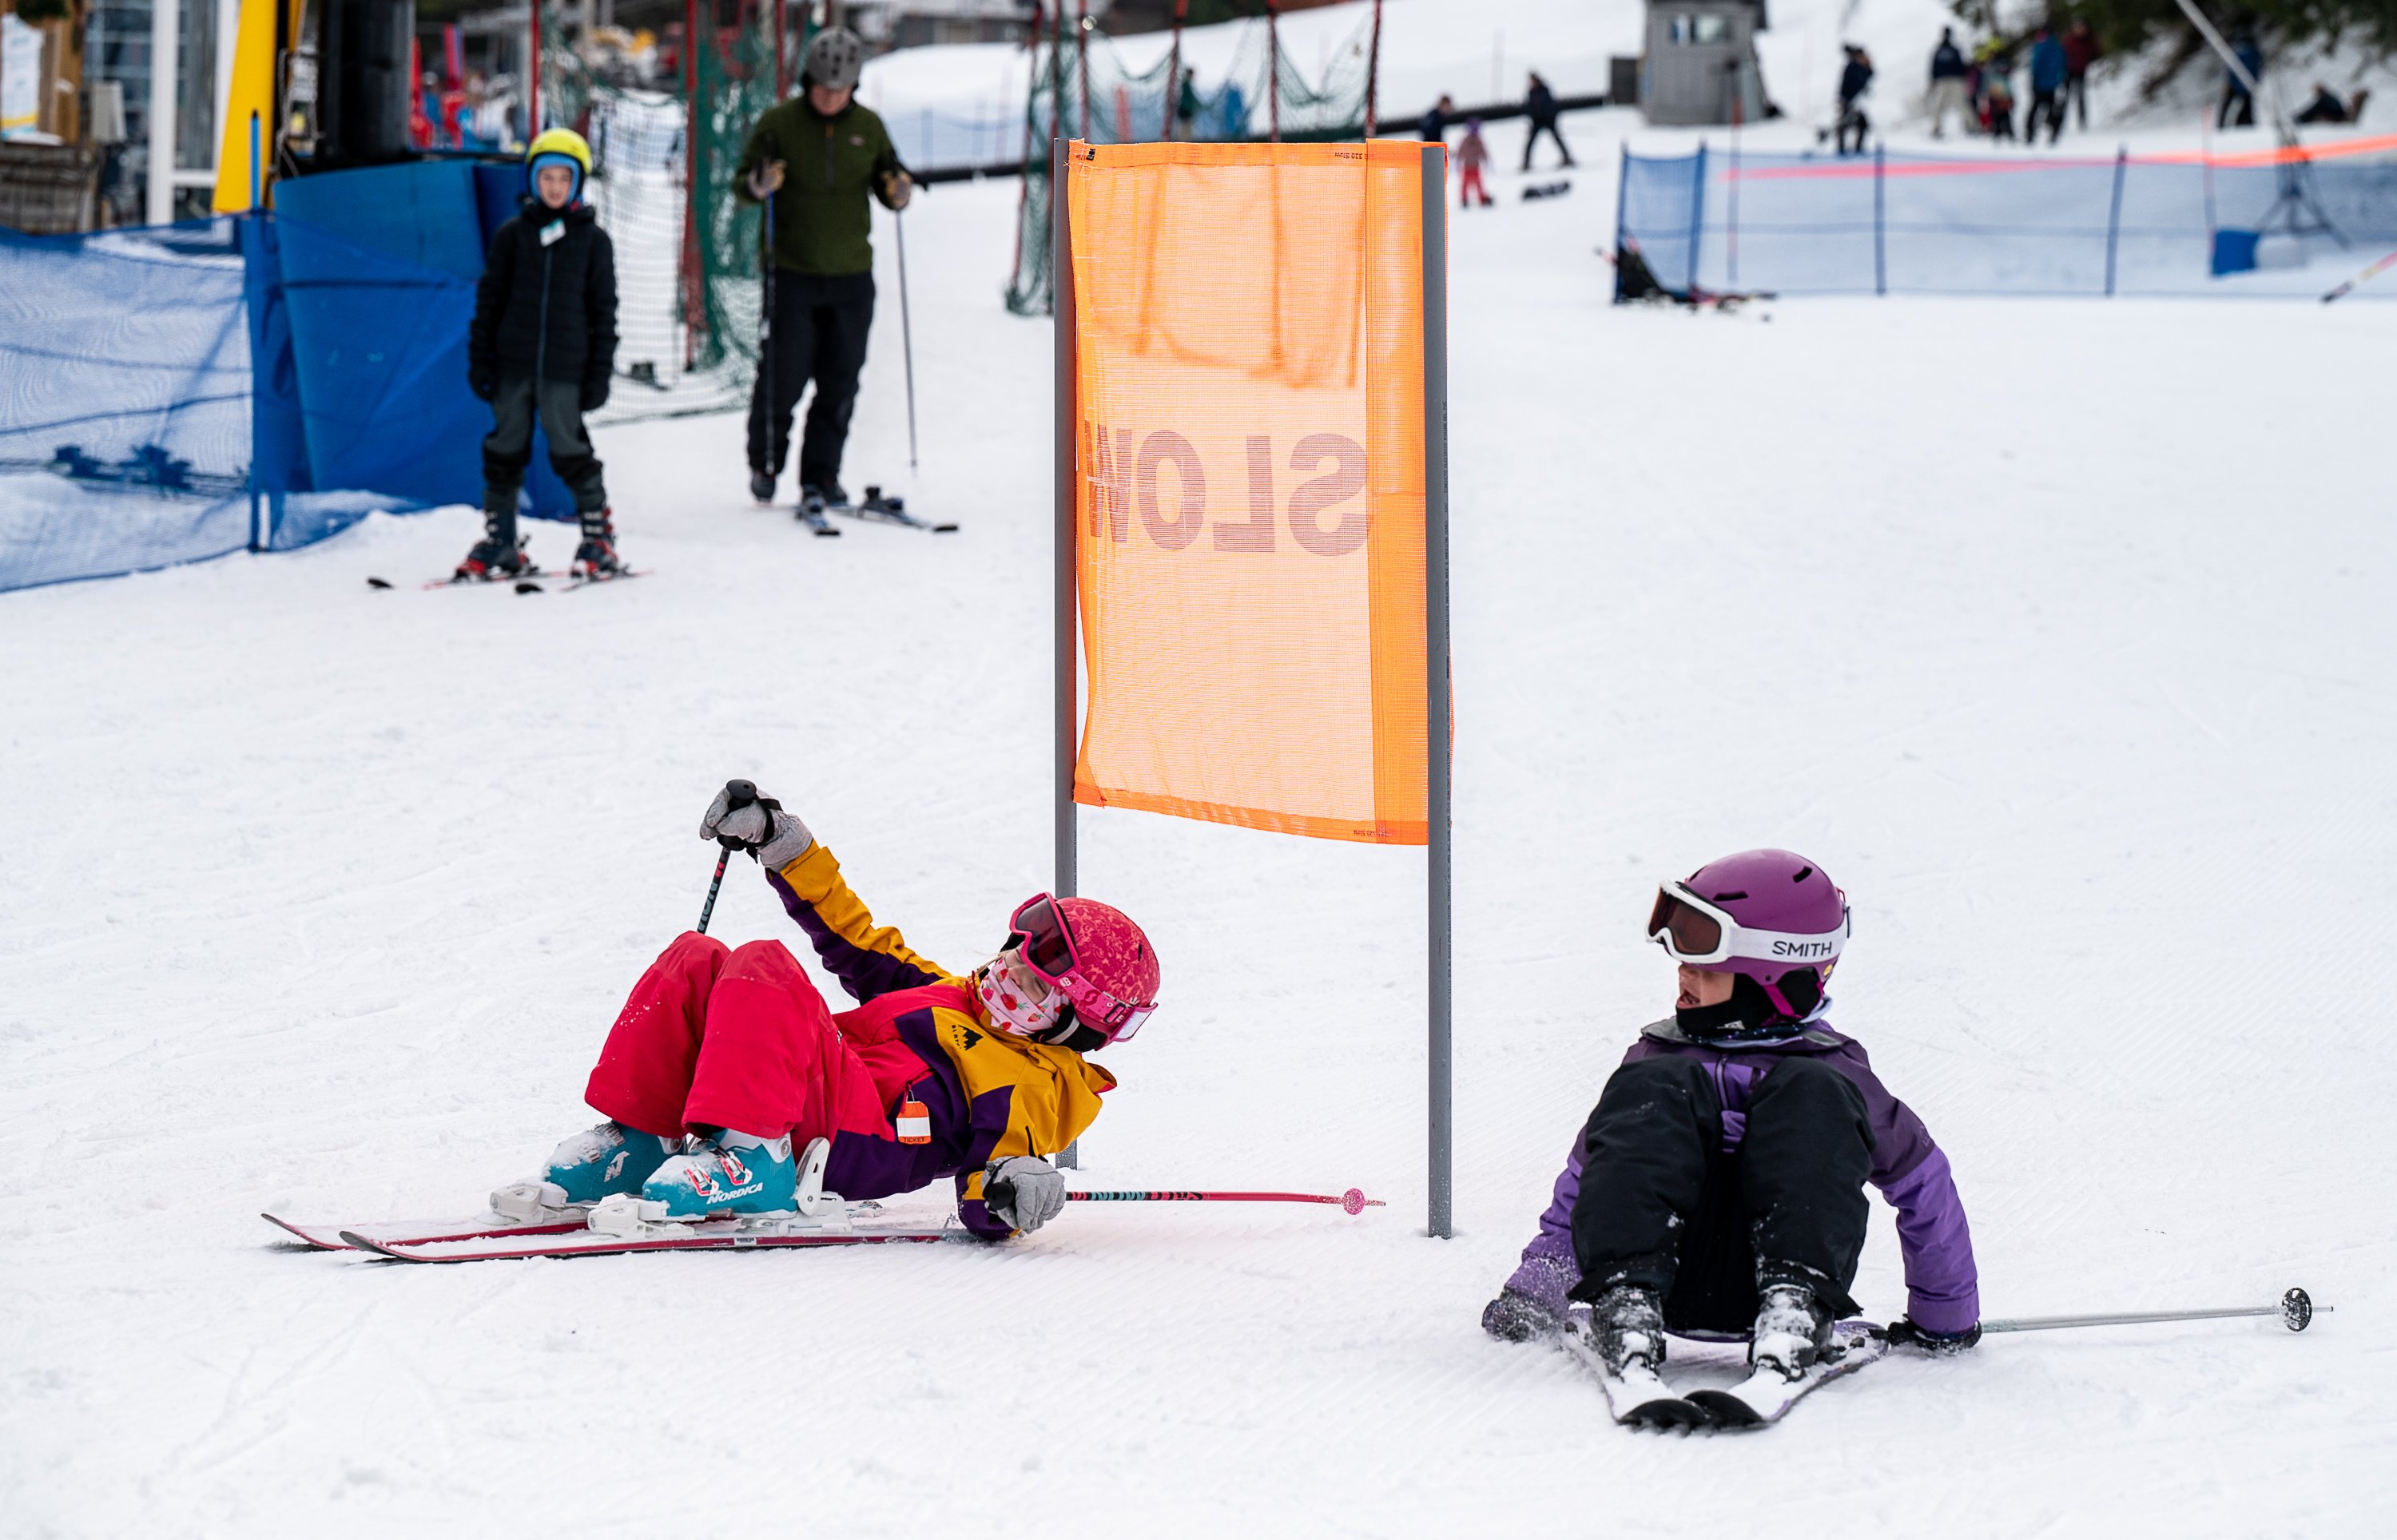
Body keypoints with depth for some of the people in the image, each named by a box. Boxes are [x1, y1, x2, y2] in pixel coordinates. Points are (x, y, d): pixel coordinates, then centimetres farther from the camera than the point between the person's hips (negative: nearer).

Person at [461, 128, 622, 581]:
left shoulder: (593, 239, 3)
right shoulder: (512, 235, 6)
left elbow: (603, 309, 5)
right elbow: (489, 300, 9)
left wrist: (600, 372, 1)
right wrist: (480, 360, 3)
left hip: (565, 368, -2)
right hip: (513, 364, 2)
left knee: (569, 449, -4)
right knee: (505, 449, 6)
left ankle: (599, 538, 7)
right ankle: (500, 541, 15)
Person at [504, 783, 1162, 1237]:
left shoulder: (1034, 1089, 5)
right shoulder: (955, 993, 31)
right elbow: (861, 947, 36)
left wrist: (1014, 1193, -34)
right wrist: (785, 846, 32)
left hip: (851, 1138, -9)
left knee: (763, 967, -28)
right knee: (695, 960, -8)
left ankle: (748, 1162, -37)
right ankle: (638, 1143, -8)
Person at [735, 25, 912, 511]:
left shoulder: (868, 126, 5)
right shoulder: (779, 122, -3)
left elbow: (888, 189, 13)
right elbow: (741, 183, -1)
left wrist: (899, 193, -10)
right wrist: (759, 185, -24)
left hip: (851, 276, 3)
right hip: (792, 273, -3)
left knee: (840, 384, 4)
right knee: (784, 376, -2)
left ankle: (821, 474, 15)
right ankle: (765, 462, 18)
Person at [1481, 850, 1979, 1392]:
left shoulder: (1836, 1076, 14)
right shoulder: (1655, 1059, 22)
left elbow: (1924, 1184, 20)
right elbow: (1583, 1179, 29)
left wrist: (1945, 1317, 24)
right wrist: (1535, 1288, 20)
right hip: (1672, 1279, 2)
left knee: (1810, 1093, -21)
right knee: (1656, 1088, -19)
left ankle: (1795, 1307, -40)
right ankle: (1626, 1298, -40)